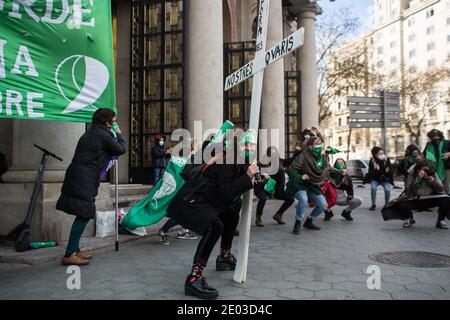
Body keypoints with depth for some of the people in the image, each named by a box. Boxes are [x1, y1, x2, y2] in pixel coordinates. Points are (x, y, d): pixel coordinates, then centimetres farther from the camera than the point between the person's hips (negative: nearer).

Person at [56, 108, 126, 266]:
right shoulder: (103, 135, -9)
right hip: (84, 181, -10)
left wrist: (114, 136, 21)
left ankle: (75, 250, 22)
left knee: (83, 215, 14)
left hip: (76, 178, 10)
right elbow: (121, 149, 0)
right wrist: (119, 135, 17)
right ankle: (69, 255, -6)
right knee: (84, 215, -7)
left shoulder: (91, 133, 19)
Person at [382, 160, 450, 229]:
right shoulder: (412, 174, -14)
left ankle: (441, 221, 3)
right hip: (414, 200, -1)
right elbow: (408, 189, -27)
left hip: (430, 200, 2)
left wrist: (430, 178, -28)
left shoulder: (433, 174, -8)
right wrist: (418, 178, -35)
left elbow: (440, 189, -18)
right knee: (402, 205, -31)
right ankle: (409, 219, 8)